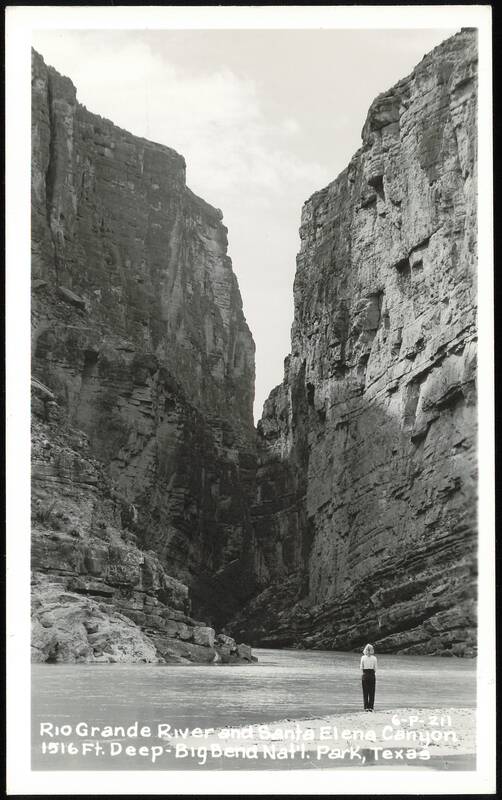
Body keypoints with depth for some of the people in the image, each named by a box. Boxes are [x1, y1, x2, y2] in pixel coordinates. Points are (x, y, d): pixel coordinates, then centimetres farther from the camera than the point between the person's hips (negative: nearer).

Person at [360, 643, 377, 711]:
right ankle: (371, 707, 5)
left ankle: (366, 707, 2)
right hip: (372, 675, 0)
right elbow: (375, 668, 0)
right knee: (371, 692, 7)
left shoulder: (363, 657, -5)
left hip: (365, 675, 0)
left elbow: (361, 668, -1)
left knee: (365, 692, 5)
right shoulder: (374, 658, -4)